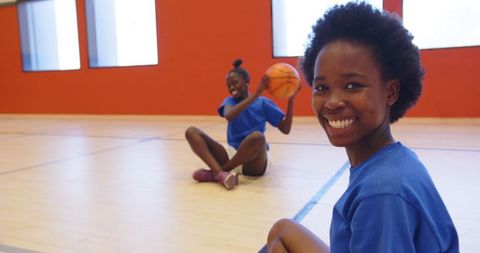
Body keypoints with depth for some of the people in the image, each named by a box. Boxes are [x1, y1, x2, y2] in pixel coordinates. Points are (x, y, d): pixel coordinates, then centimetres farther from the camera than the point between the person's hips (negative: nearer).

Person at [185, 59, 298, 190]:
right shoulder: (229, 101, 8)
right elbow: (229, 116, -18)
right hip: (233, 154, 3)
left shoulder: (263, 103, 5)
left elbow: (286, 129, 0)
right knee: (192, 132, -13)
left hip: (253, 162, -2)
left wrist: (291, 100, -8)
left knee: (257, 136, -38)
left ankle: (215, 173, -21)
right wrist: (256, 94, -24)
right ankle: (221, 173, -37)